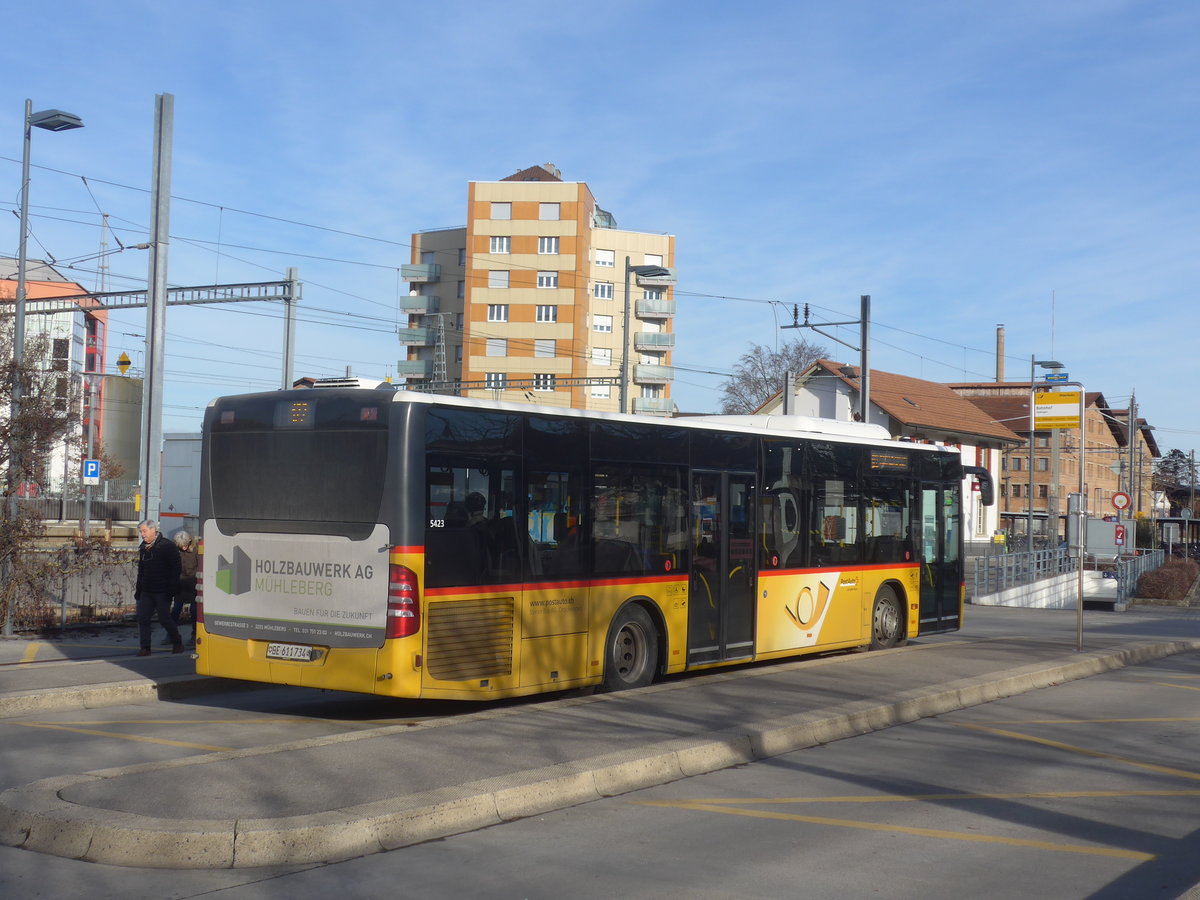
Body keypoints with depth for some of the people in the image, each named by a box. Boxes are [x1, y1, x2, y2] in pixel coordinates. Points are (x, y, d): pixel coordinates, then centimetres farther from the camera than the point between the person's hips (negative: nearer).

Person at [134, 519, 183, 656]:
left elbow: (175, 569, -10)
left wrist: (171, 589, -16)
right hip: (146, 591, 7)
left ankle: (177, 643, 15)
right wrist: (138, 589, 17)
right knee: (143, 618, -2)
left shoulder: (167, 546, -7)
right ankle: (145, 648, 2)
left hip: (162, 592, -7)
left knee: (164, 618, -3)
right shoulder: (143, 548, 14)